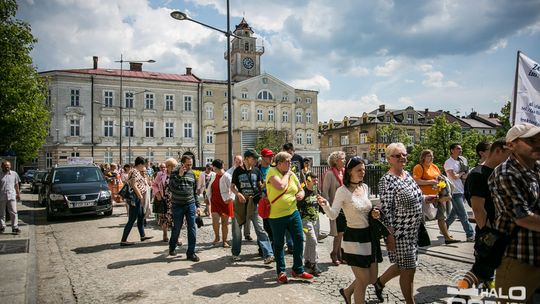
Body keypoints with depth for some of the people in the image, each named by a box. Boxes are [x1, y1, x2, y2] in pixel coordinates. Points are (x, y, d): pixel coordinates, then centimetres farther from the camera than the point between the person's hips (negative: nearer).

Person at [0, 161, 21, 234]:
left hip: (11, 196, 0)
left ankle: (15, 227, 0)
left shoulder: (14, 174, 6)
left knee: (14, 212, -3)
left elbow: (16, 185, 13)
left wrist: (18, 193, 12)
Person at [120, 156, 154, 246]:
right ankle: (123, 240, -3)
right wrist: (141, 197, -20)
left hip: (137, 198, 11)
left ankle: (142, 236, 32)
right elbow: (134, 186, -23)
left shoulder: (136, 171, 14)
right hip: (135, 197, -11)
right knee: (132, 219, -7)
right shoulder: (135, 172, -16)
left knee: (141, 216, 20)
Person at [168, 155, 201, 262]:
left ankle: (191, 252, 7)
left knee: (192, 228, -1)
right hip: (178, 205, -3)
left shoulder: (192, 174, 6)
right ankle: (172, 247, 34)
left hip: (190, 205, 3)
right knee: (176, 228, 9)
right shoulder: (174, 173, -5)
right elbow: (171, 188, -18)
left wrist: (197, 206, 10)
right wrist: (179, 176, -24)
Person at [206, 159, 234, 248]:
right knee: (215, 220, -8)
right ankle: (216, 237, 17)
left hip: (225, 202, -4)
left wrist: (228, 199, -16)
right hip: (215, 202, 4)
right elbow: (209, 188, 19)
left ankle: (225, 241, 17)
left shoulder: (227, 176, -10)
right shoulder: (214, 176, 10)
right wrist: (209, 197, 12)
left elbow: (231, 188, -14)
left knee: (224, 222, 5)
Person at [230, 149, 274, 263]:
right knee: (237, 228, 10)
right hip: (240, 202, 0)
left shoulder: (256, 170, 5)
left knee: (260, 228, -9)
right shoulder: (238, 171, -1)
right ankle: (235, 253, 27)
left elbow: (260, 185, 12)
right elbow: (232, 187, 2)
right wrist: (238, 193, -17)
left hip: (253, 202, 1)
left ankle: (268, 255, -12)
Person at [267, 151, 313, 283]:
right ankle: (281, 272, 25)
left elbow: (301, 189, 16)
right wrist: (287, 174, -15)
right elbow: (280, 186, -30)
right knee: (279, 244, 8)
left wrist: (301, 194, -7)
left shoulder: (292, 174, 7)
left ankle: (298, 270, 23)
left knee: (299, 239, 7)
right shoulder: (272, 172, -12)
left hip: (293, 213, 6)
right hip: (277, 216, -6)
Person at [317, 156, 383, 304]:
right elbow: (333, 215, -18)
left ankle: (347, 291, 41)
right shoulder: (342, 191, -15)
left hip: (370, 236, 7)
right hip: (354, 238, -7)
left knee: (372, 278, 15)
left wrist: (374, 213, -2)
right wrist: (325, 205, -38)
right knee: (363, 280, 0)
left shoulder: (365, 187, 5)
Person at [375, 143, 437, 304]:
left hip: (413, 231, 9)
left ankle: (379, 282, 43)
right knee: (409, 270, 4)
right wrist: (390, 236, -22)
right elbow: (385, 210, -21)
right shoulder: (387, 180, -19)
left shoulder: (407, 174, 7)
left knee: (404, 265, 22)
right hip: (400, 233, -9)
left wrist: (424, 198, 8)